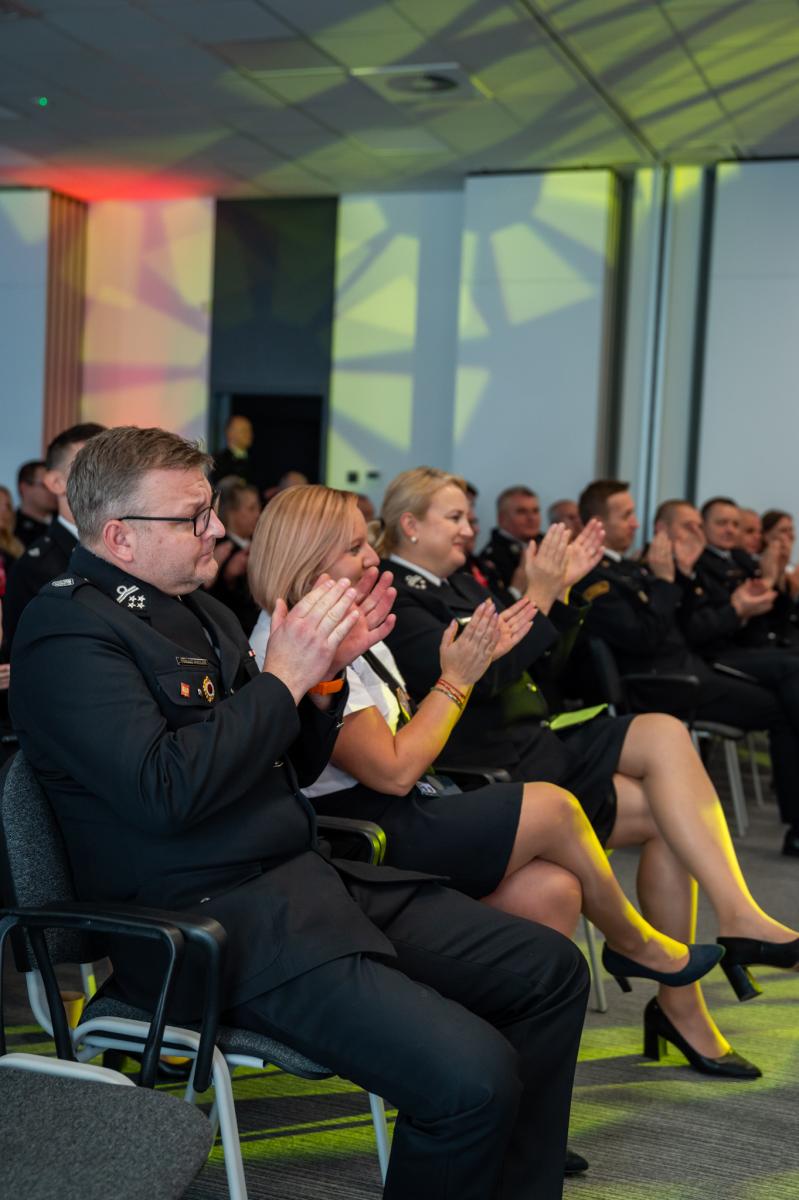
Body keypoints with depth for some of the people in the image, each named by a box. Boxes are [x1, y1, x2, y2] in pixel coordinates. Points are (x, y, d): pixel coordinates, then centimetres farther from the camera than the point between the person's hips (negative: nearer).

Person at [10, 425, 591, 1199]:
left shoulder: (195, 607, 15)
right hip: (218, 921, -9)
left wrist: (326, 675, 1)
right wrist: (282, 677, -17)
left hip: (307, 875, 9)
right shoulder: (68, 630, -11)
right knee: (472, 1079, -24)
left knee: (551, 970, 5)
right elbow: (167, 792, -24)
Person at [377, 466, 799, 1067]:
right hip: (499, 768, -8)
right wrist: (540, 596, -18)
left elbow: (536, 661, 21)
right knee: (669, 816, -17)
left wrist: (561, 588, 9)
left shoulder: (456, 583, 19)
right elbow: (478, 675, -20)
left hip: (535, 742, 8)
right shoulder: (394, 599, -9)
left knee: (666, 733, -15)